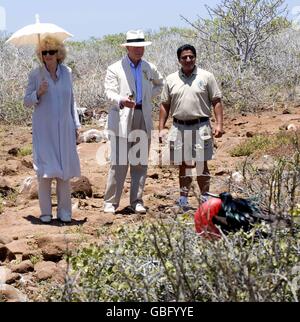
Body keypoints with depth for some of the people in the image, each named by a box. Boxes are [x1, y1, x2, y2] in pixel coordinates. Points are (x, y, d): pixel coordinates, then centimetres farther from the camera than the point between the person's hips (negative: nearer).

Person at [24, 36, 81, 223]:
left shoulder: (67, 72, 5)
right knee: (45, 170, -3)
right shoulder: (36, 75, -4)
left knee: (65, 169, 4)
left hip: (64, 128, 2)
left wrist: (76, 124, 13)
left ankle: (64, 211, 13)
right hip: (43, 129, -2)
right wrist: (38, 93, -18)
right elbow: (27, 102, 2)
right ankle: (46, 211, 7)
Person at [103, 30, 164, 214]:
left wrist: (149, 97, 15)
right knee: (119, 162, -7)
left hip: (143, 117, 4)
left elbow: (160, 84, 33)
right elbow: (110, 93, -11)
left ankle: (137, 201, 12)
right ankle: (111, 202, 0)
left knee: (140, 162, 5)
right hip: (122, 119, -4)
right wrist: (122, 101, -33)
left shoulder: (149, 68, 13)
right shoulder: (115, 69, -1)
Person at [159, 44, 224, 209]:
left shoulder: (206, 77, 1)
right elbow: (165, 105, 11)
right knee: (184, 164, 9)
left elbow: (216, 101, 0)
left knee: (201, 164, -1)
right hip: (179, 127, 3)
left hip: (200, 127, -2)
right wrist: (161, 128, 5)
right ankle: (183, 197, 17)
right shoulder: (171, 79, 8)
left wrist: (219, 124, -9)